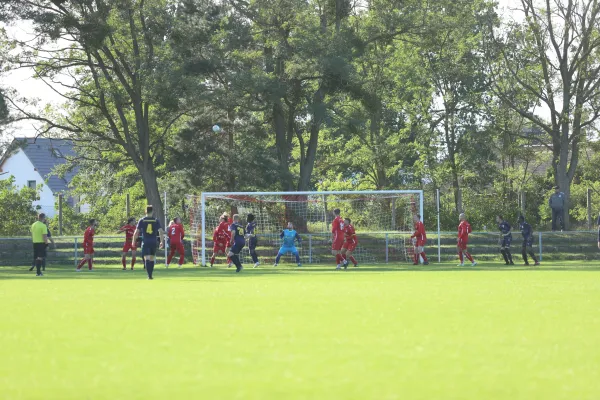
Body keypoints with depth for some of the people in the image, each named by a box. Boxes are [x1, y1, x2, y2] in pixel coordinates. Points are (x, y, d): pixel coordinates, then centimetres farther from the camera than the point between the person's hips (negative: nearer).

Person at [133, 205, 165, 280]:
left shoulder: (141, 220, -1)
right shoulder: (156, 220, 1)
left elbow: (136, 233, -1)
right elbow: (161, 232, -4)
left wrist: (133, 242, 11)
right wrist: (162, 242, 4)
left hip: (145, 242, -2)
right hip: (154, 243, 2)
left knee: (146, 258, -6)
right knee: (152, 259, 15)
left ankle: (149, 275, -20)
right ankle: (150, 275, 20)